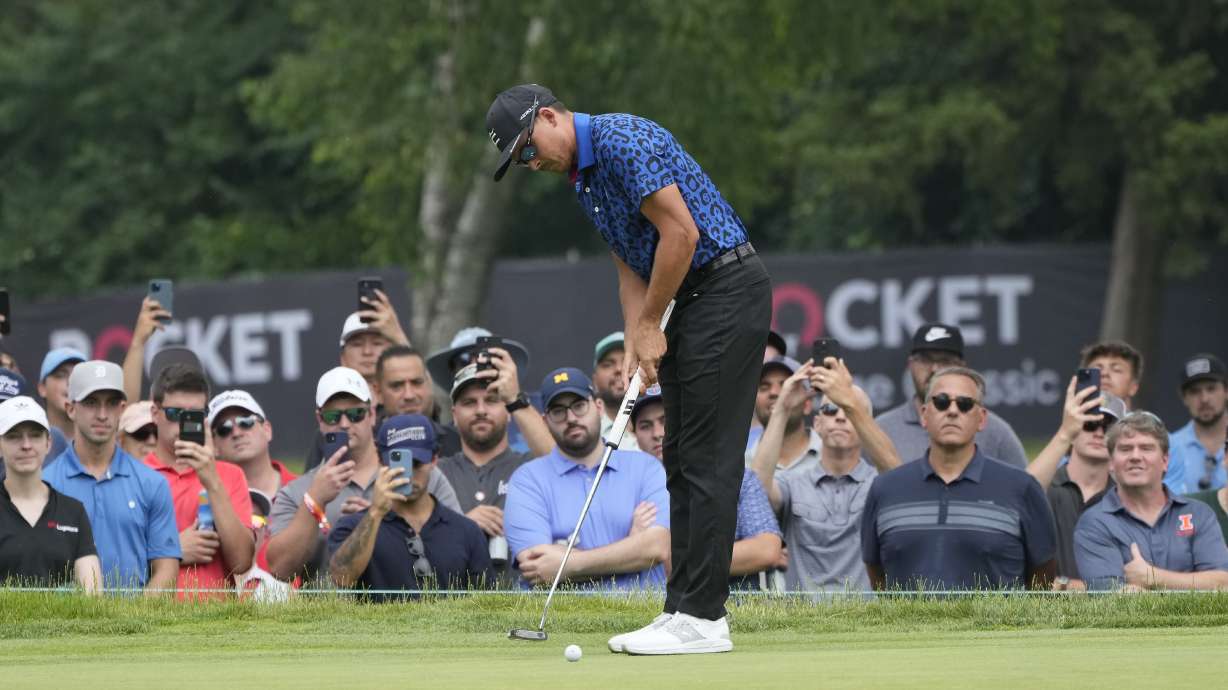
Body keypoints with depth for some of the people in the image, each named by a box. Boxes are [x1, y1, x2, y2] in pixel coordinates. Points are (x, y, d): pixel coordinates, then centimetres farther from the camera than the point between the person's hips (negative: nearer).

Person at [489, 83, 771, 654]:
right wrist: (634, 346, 1)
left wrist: (650, 325, -12)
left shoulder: (623, 140, -17)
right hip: (692, 300, 10)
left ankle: (703, 618, -10)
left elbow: (681, 232, -22)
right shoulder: (583, 177, 15)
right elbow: (631, 267, 17)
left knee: (708, 459, -10)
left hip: (727, 290, -10)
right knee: (682, 460, 9)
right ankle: (684, 608, 10)